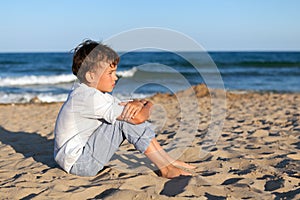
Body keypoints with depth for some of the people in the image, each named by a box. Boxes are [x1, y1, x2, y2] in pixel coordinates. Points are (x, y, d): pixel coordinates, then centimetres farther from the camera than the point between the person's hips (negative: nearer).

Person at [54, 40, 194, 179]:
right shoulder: (90, 98, -24)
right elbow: (138, 118, -27)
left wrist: (137, 103, -15)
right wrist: (149, 105, -4)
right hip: (77, 163, -10)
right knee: (127, 119, -19)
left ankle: (168, 161, 1)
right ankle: (165, 169, -12)